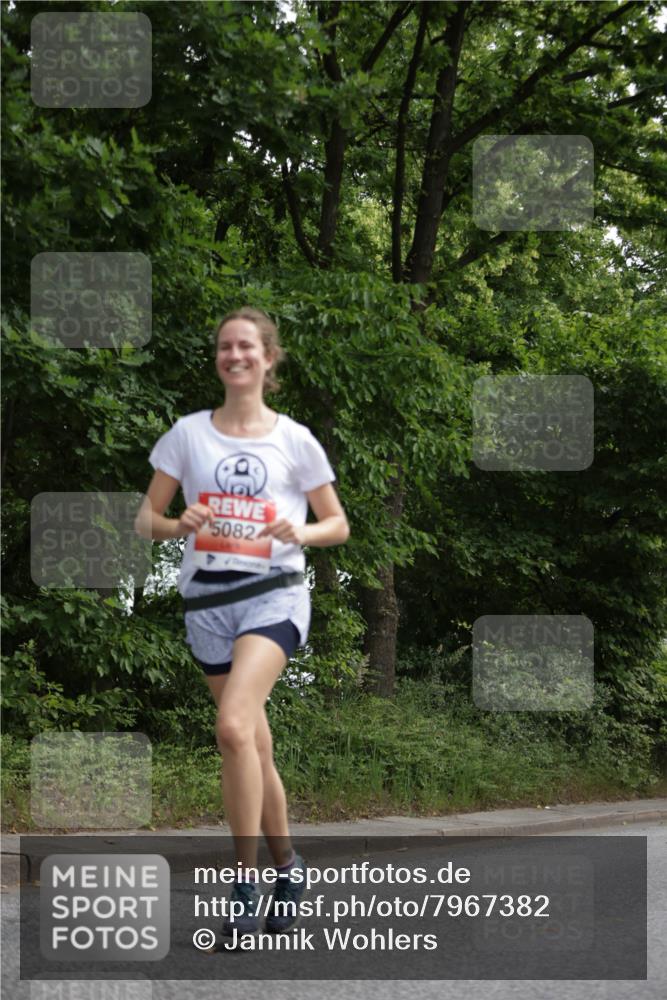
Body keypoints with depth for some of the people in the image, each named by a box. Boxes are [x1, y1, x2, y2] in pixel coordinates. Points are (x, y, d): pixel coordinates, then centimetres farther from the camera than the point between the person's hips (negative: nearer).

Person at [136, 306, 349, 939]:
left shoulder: (294, 440, 4)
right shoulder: (187, 434, 8)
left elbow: (338, 524, 10)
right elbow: (146, 520, 10)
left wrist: (301, 533, -12)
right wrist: (178, 525, -12)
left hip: (272, 594, -3)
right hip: (206, 598, 3)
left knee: (234, 727, -24)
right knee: (255, 747, 7)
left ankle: (245, 883, -19)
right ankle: (286, 867, 26)